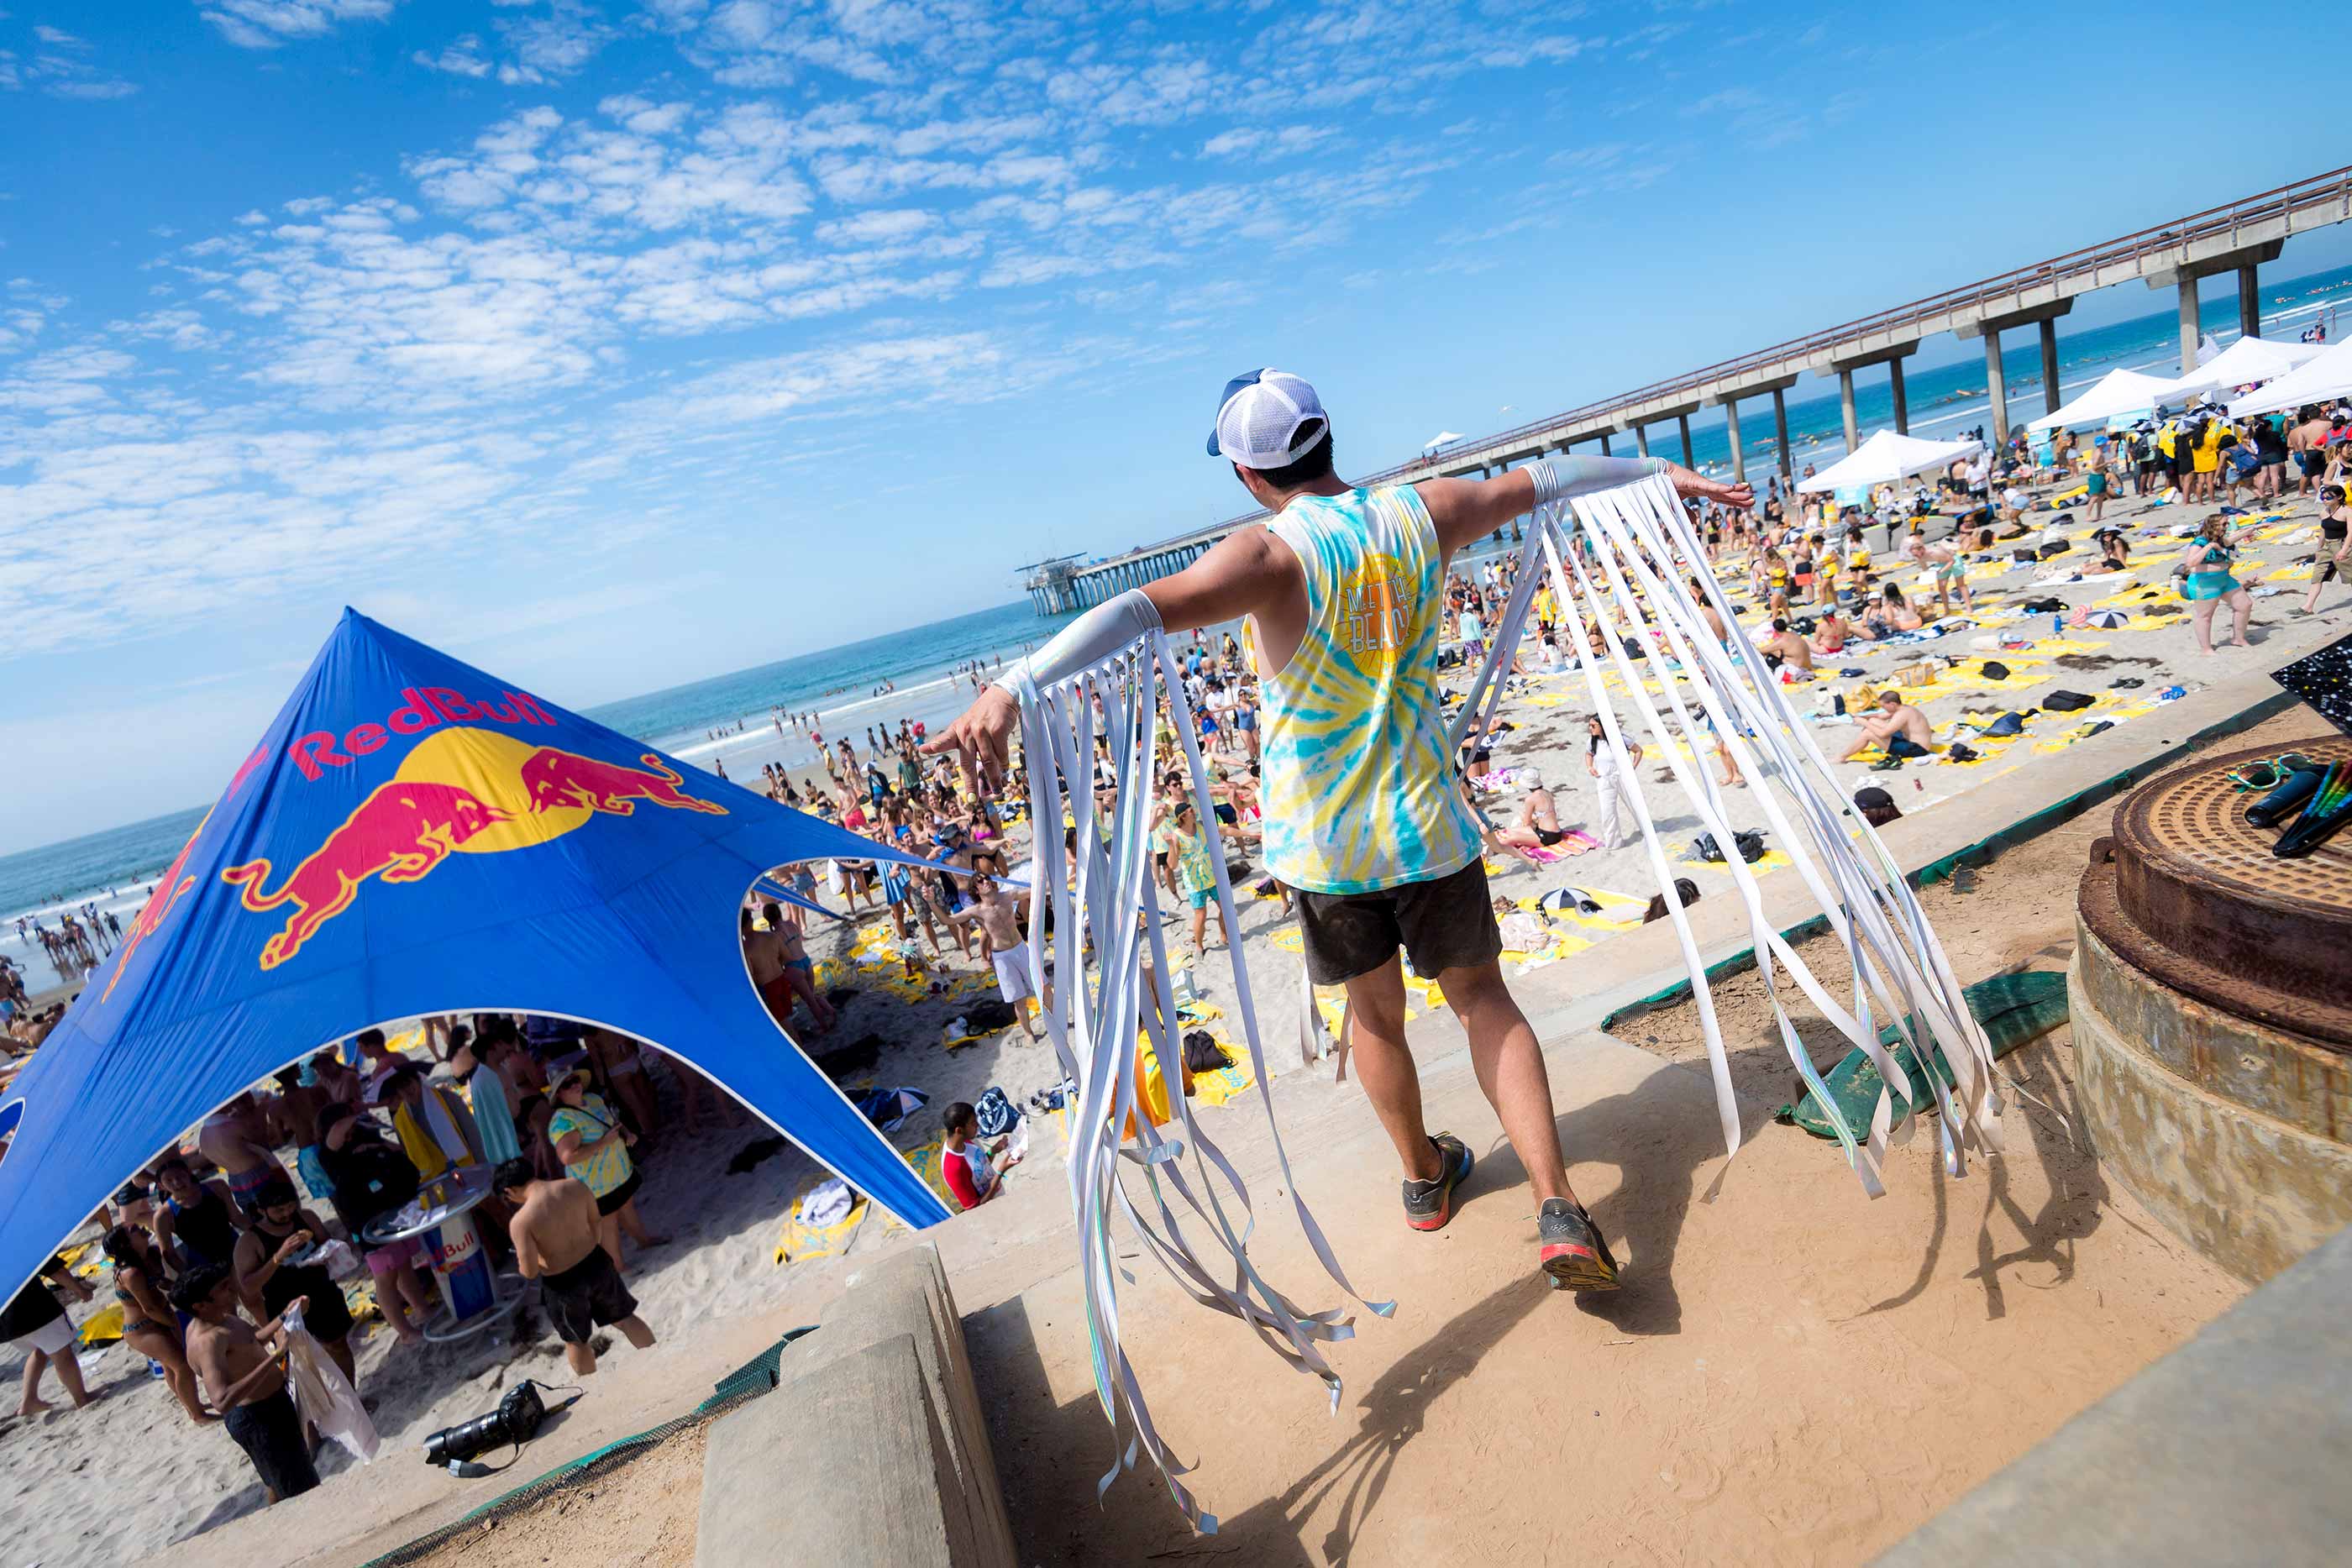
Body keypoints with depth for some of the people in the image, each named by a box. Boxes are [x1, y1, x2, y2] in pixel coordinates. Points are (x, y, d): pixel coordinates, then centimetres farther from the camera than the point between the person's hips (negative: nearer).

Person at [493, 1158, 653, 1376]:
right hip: (596, 1264, 4)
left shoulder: (520, 1221, -24)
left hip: (563, 1285, -4)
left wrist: (521, 1263, 4)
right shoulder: (575, 1185, -12)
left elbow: (530, 1272, -19)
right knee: (624, 1318, 26)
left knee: (576, 1341, 24)